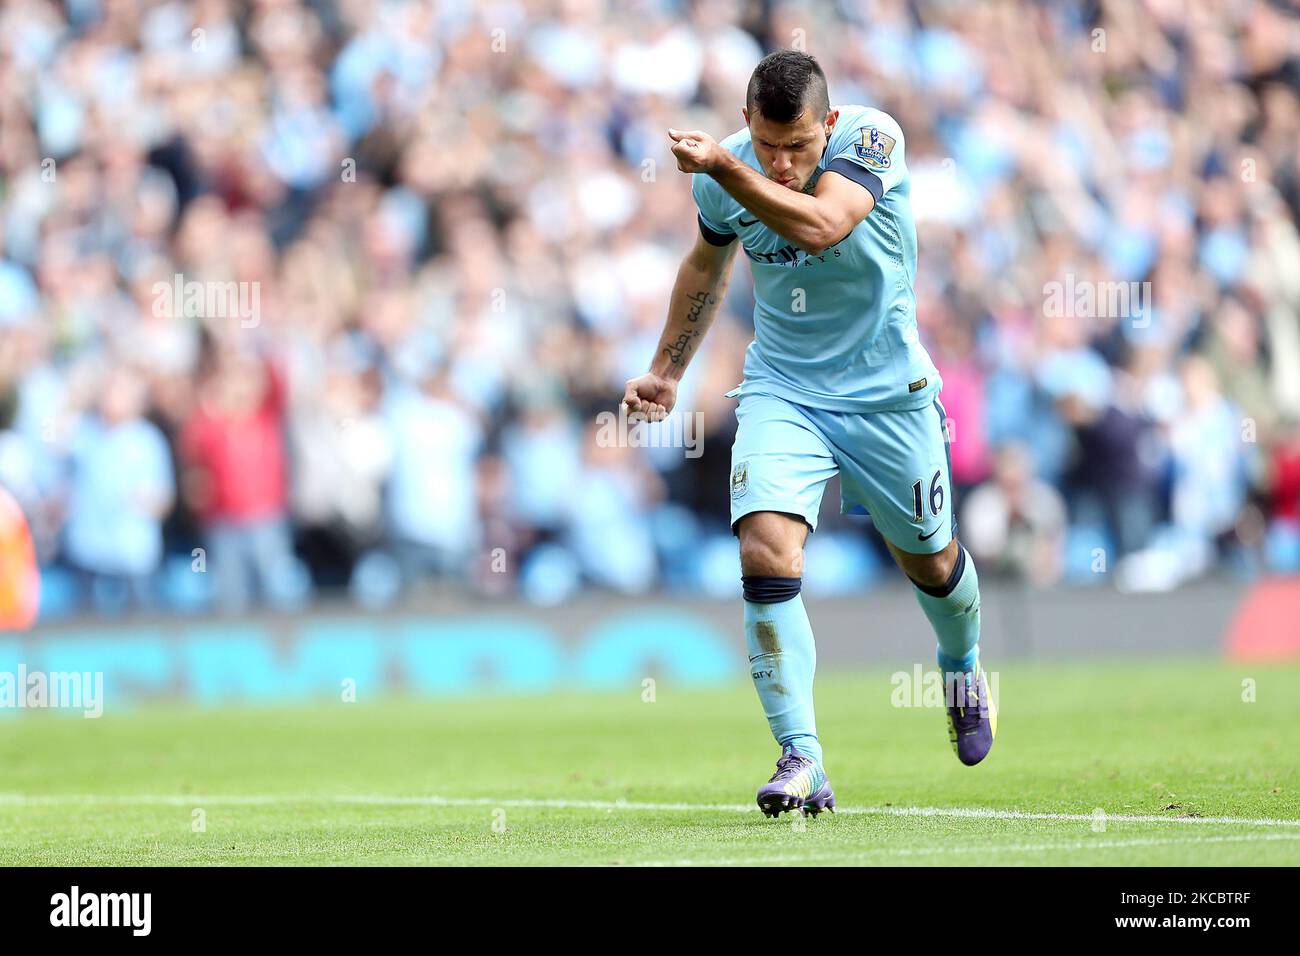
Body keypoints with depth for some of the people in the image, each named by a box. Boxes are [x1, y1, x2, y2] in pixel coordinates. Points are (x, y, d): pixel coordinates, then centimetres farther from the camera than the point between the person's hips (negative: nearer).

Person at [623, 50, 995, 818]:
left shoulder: (873, 138, -21)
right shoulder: (724, 174, -8)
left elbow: (818, 228, -38)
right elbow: (710, 259, 14)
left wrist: (725, 169, -47)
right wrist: (667, 371, 20)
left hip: (887, 393, -2)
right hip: (782, 390, 2)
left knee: (929, 560, 15)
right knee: (767, 550, -21)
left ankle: (963, 667, 51)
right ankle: (803, 764, -22)